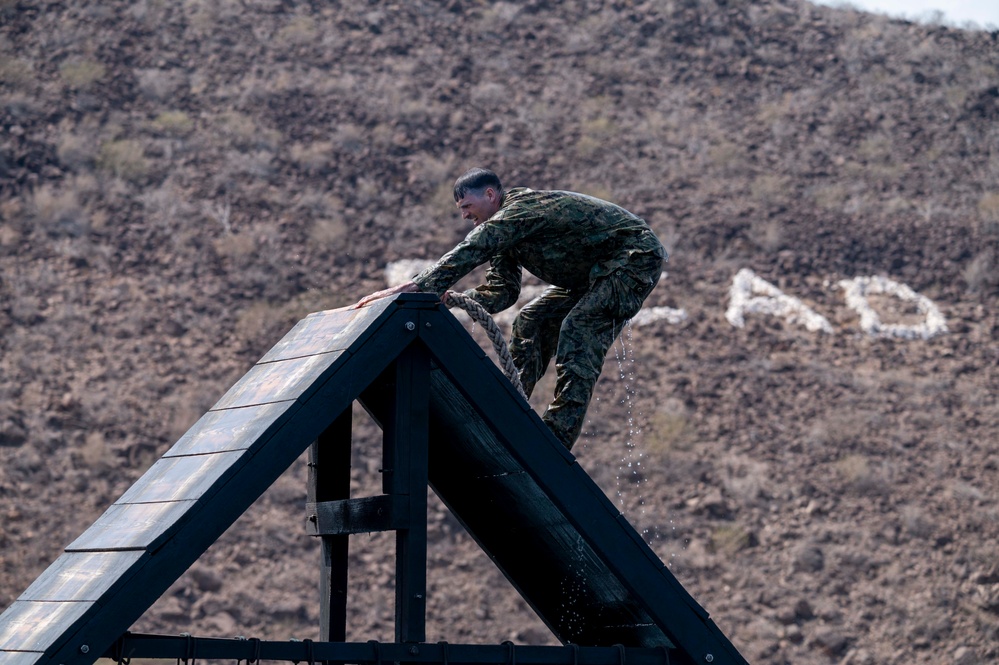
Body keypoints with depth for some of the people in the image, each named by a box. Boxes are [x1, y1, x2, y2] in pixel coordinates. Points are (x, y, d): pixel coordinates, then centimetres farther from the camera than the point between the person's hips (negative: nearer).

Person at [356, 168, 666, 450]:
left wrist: (409, 288, -42)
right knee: (531, 323, 7)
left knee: (579, 332, -24)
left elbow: (469, 253, -36)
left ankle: (557, 435, -27)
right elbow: (501, 291, 0)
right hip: (593, 274, 11)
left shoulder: (521, 209, -24)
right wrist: (447, 299, -17)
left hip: (636, 257, -11)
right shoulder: (507, 227, 7)